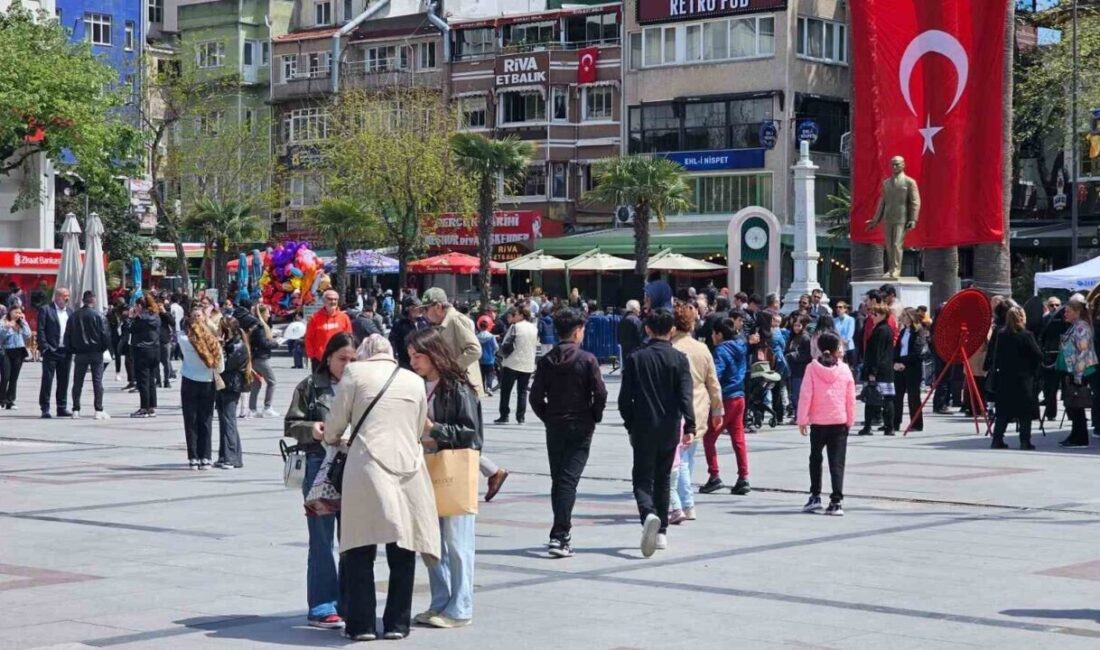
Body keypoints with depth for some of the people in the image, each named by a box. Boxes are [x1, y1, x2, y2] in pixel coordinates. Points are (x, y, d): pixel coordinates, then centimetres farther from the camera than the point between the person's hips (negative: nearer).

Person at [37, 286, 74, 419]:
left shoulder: (69, 311, 13)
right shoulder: (45, 310, -3)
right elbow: (41, 330, -8)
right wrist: (44, 347, -15)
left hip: (66, 352, 5)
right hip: (51, 352, -5)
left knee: (64, 381, 9)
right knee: (47, 380, -2)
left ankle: (62, 408, 16)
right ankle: (45, 409, 1)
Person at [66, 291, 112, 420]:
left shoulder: (74, 316, 4)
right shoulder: (99, 316, -7)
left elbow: (68, 335, 6)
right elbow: (106, 334, -9)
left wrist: (71, 350, 15)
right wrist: (104, 348, 5)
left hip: (80, 353, 3)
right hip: (96, 353, -3)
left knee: (77, 382, 8)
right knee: (97, 381, -2)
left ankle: (76, 410, 5)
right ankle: (99, 410, -7)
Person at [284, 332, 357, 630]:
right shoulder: (311, 387, 3)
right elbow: (291, 425, 3)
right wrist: (312, 429, -15)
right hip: (320, 466, -2)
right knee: (322, 541, 1)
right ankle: (321, 607, 6)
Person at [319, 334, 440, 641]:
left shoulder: (355, 373, 4)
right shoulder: (415, 381, 15)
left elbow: (335, 423, 4)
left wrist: (332, 438, 29)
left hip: (367, 468, -3)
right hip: (407, 467, 3)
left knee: (360, 550, 3)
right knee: (402, 551, 8)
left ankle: (361, 624, 4)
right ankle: (397, 623, 12)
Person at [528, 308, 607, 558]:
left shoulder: (546, 361, 1)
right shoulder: (587, 359, -9)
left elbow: (536, 396, -1)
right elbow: (600, 394, -11)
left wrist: (548, 418, 12)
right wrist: (594, 418, 5)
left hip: (554, 427, 3)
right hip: (580, 428, -3)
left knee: (557, 479, 14)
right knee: (569, 479, -7)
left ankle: (562, 531, 20)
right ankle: (560, 536, -16)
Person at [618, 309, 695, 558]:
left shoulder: (635, 359, -2)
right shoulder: (679, 359, -2)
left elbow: (625, 398, -2)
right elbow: (685, 395, -12)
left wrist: (630, 425, 10)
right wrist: (689, 426, -13)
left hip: (643, 429, -1)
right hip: (669, 430, 1)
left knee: (642, 478, 2)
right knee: (662, 479, 15)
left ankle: (649, 514, -28)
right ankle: (661, 532, 17)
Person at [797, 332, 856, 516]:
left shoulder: (812, 368, -4)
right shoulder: (844, 370, 0)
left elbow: (805, 395, -7)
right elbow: (851, 398, 4)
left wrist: (802, 419, -2)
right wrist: (850, 420, 15)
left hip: (818, 421, 0)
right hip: (839, 422, 0)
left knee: (815, 459, 17)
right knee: (837, 462, 0)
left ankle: (815, 496, 13)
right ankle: (836, 502, -7)